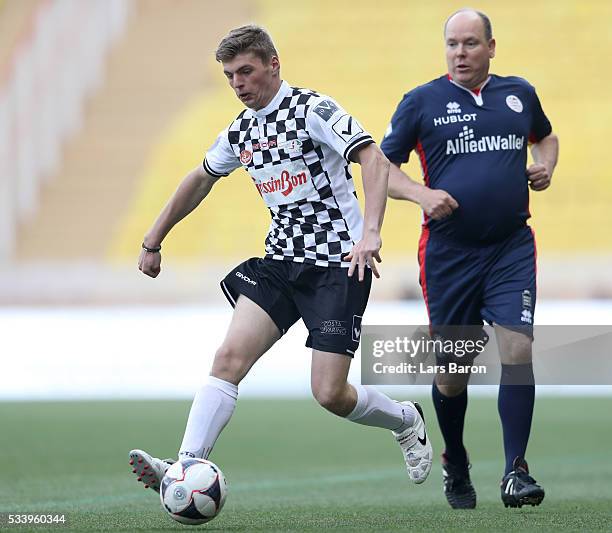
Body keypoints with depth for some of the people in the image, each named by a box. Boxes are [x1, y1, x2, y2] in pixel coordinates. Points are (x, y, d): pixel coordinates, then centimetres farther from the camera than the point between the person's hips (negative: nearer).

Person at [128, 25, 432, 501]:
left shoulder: (313, 110, -11)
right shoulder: (240, 131, 11)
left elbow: (375, 161, -22)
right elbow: (200, 180, 28)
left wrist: (371, 233, -35)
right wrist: (153, 241, 30)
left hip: (339, 264, -6)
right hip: (281, 260, 6)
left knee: (330, 394, -9)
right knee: (230, 356, -15)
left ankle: (406, 421, 22)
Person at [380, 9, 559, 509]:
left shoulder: (519, 93, 8)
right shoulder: (422, 102, 0)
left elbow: (546, 136, 27)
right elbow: (383, 165, 3)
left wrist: (545, 166, 6)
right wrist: (423, 194, -14)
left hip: (511, 248, 1)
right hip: (448, 254, -1)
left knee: (518, 349, -15)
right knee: (452, 370, 7)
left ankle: (515, 472, -9)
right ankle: (455, 467, 30)